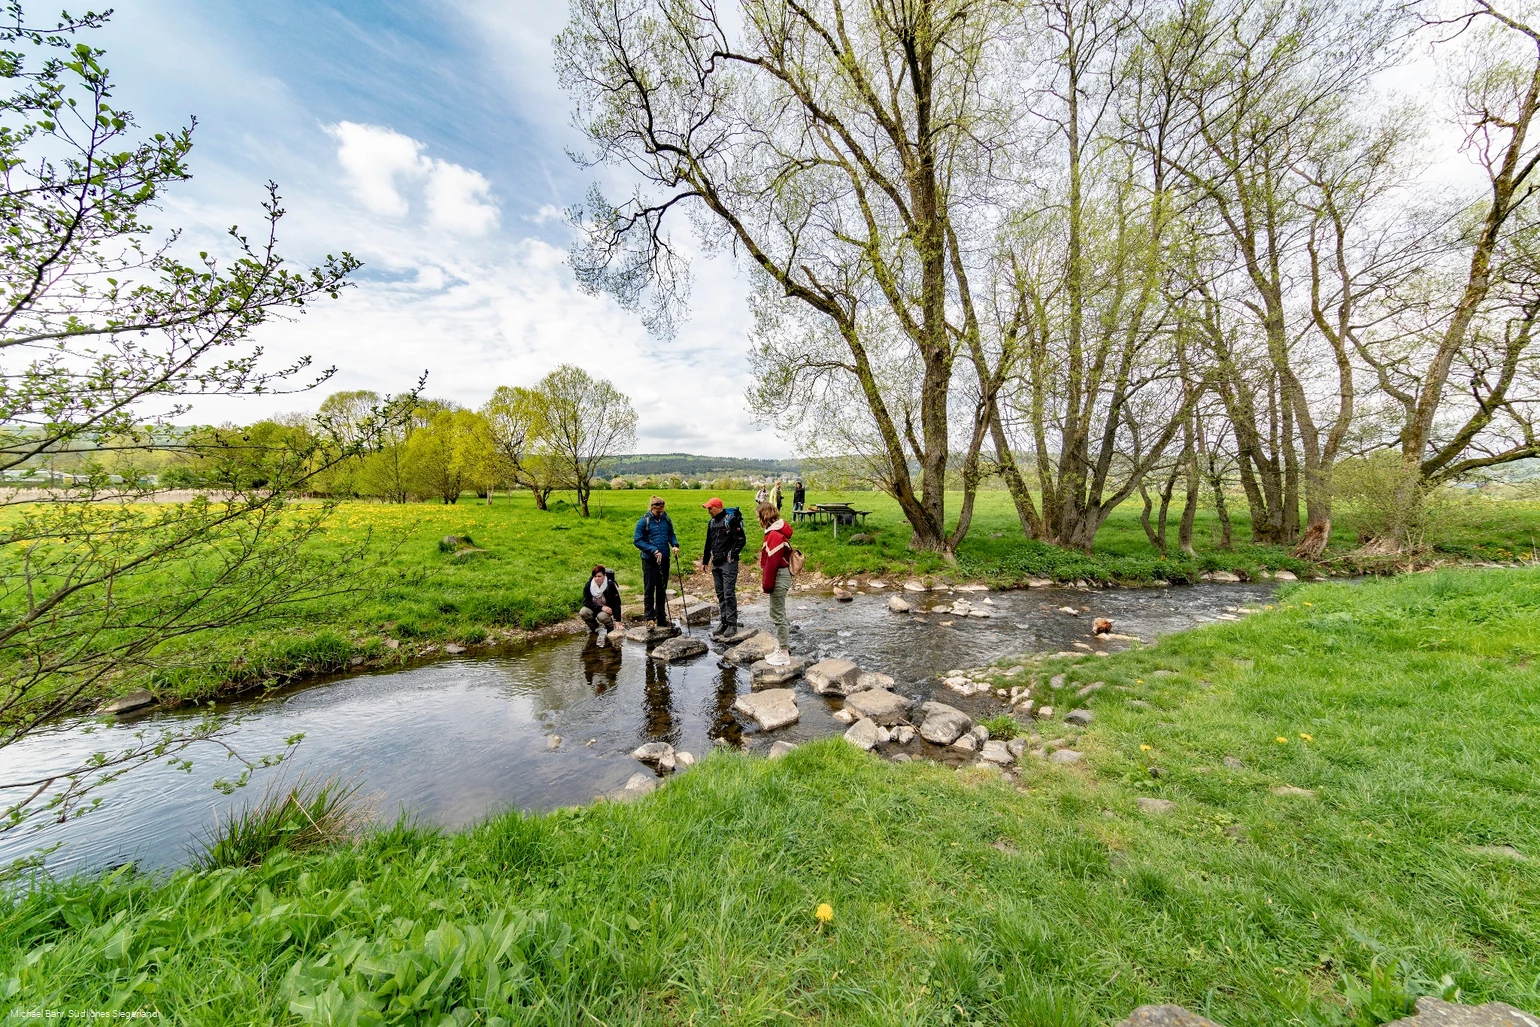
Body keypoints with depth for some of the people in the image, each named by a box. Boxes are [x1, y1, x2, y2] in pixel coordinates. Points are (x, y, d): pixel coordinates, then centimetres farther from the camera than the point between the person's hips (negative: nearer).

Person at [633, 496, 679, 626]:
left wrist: (675, 545, -4)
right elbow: (637, 540, -9)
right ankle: (650, 618, 11)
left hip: (664, 559, 4)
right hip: (649, 560, -4)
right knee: (649, 589, 1)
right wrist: (653, 550, -17)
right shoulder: (644, 521, -7)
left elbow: (671, 535, 17)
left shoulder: (666, 520, 5)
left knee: (662, 589, 12)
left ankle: (662, 617, 23)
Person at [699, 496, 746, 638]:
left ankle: (732, 623, 1)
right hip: (716, 563, 8)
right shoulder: (712, 522, 13)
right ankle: (723, 621, 21)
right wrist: (705, 561, 23)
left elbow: (741, 540, -14)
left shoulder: (731, 519, -11)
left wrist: (732, 554, -17)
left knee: (729, 593, -7)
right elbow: (709, 543, 21)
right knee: (720, 594, 11)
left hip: (728, 563, -8)